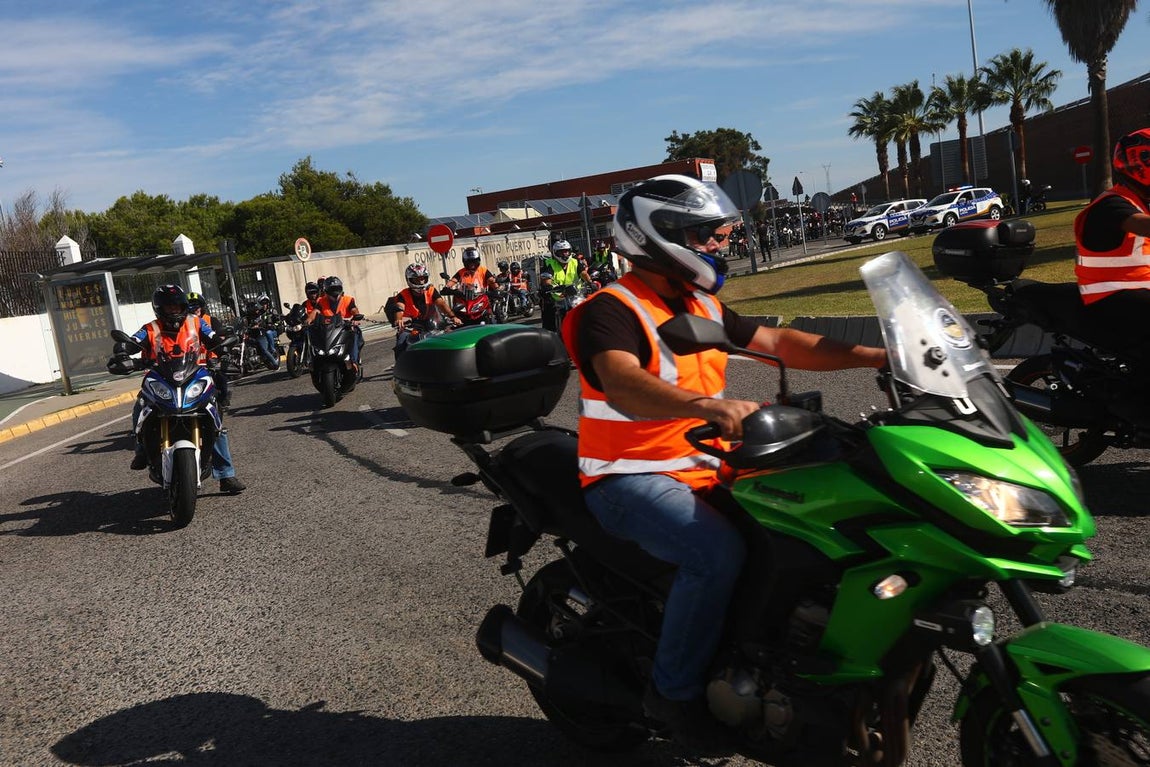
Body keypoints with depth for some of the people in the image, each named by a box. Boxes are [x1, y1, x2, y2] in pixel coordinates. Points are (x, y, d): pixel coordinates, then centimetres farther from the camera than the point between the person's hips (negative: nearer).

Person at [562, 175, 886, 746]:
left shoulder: (703, 306, 14)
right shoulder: (609, 311, -15)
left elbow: (778, 343, 13)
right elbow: (625, 387, -34)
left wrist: (870, 356, 3)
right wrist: (712, 405, -51)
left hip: (705, 466, 9)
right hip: (633, 478, -8)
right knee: (719, 551, -31)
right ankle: (674, 691, -11)